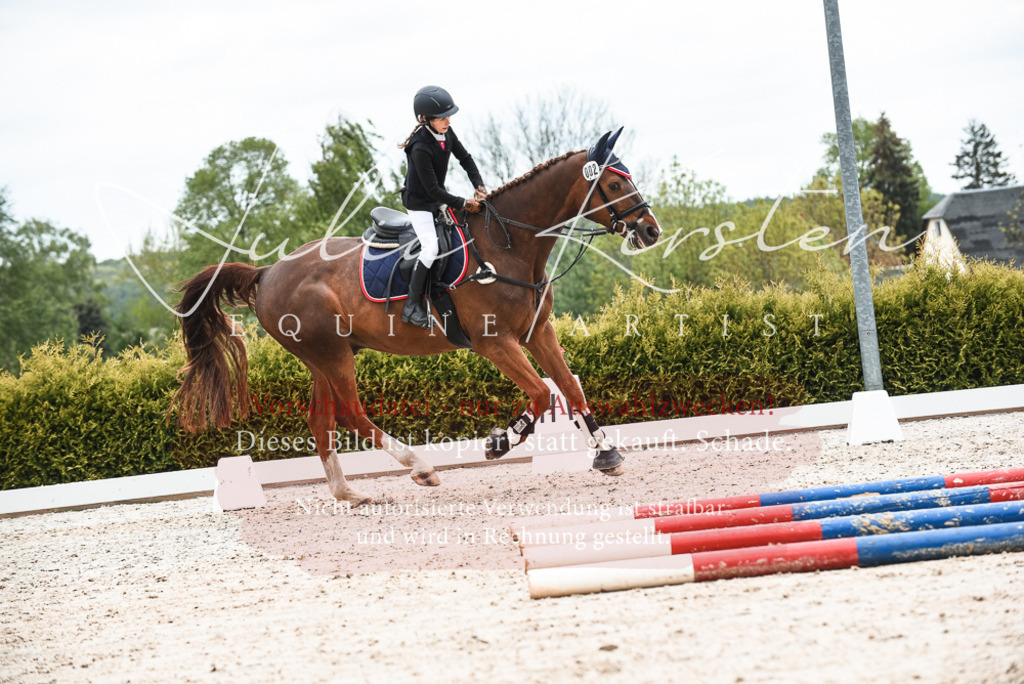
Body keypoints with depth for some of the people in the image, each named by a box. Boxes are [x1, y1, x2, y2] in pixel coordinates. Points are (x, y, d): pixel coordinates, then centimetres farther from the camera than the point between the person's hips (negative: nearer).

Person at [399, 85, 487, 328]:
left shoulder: (446, 134, -7)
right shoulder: (421, 148, -31)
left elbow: (465, 159, 9)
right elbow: (432, 189, -27)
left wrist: (479, 186, -4)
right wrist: (463, 204, -22)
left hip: (438, 199, 9)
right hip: (419, 202, -9)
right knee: (430, 247, -22)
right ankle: (412, 306, -18)